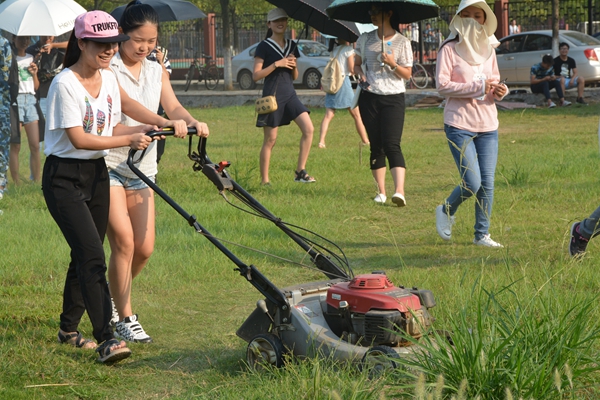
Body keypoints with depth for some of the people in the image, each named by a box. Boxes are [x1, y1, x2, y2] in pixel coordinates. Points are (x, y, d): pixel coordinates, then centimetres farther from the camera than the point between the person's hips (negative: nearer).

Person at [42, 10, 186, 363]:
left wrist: (149, 128, -6)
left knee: (86, 256, 12)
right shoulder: (65, 85, -17)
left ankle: (69, 328, 27)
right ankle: (106, 338, -20)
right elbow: (79, 138, -20)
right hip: (64, 178, -7)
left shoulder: (109, 79, 6)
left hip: (97, 175, 8)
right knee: (92, 256, -17)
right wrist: (129, 140, -18)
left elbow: (113, 129, 10)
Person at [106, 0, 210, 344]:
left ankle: (114, 298, 28)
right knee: (124, 242, -11)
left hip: (142, 169, 6)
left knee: (145, 248, 3)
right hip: (108, 164, -6)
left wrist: (192, 123, -23)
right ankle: (125, 318, 0)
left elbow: (172, 107, -2)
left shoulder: (156, 71, 11)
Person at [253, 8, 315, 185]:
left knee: (308, 129, -11)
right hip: (272, 96, -5)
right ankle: (264, 181, 7)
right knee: (270, 140, -2)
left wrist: (294, 65, -3)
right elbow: (256, 75, -9)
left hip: (290, 95, 5)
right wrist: (276, 64, -16)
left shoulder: (291, 46, 13)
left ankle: (300, 171, -4)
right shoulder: (264, 47, -4)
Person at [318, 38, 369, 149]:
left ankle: (321, 141, -16)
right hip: (343, 81, -5)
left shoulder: (333, 50, 15)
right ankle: (365, 140, 11)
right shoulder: (348, 49, -4)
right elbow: (352, 69, -7)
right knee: (356, 115, 6)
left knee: (328, 115, -1)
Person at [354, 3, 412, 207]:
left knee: (392, 145, -16)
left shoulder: (402, 42, 0)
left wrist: (393, 64, -17)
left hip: (393, 98, -3)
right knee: (376, 146, 5)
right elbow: (357, 64, 17)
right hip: (369, 97, 3)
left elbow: (407, 74, 2)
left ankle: (399, 191, -27)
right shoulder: (365, 39, 9)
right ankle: (381, 192, 12)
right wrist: (361, 75, -4)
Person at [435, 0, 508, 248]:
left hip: (488, 125, 5)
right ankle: (447, 212, 17)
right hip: (459, 124, -5)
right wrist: (477, 87, -18)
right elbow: (442, 85, -13)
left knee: (487, 183, 2)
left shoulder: (488, 49, 13)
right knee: (472, 183, -12)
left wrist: (500, 91, -2)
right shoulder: (449, 49, -5)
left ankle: (482, 234, 15)